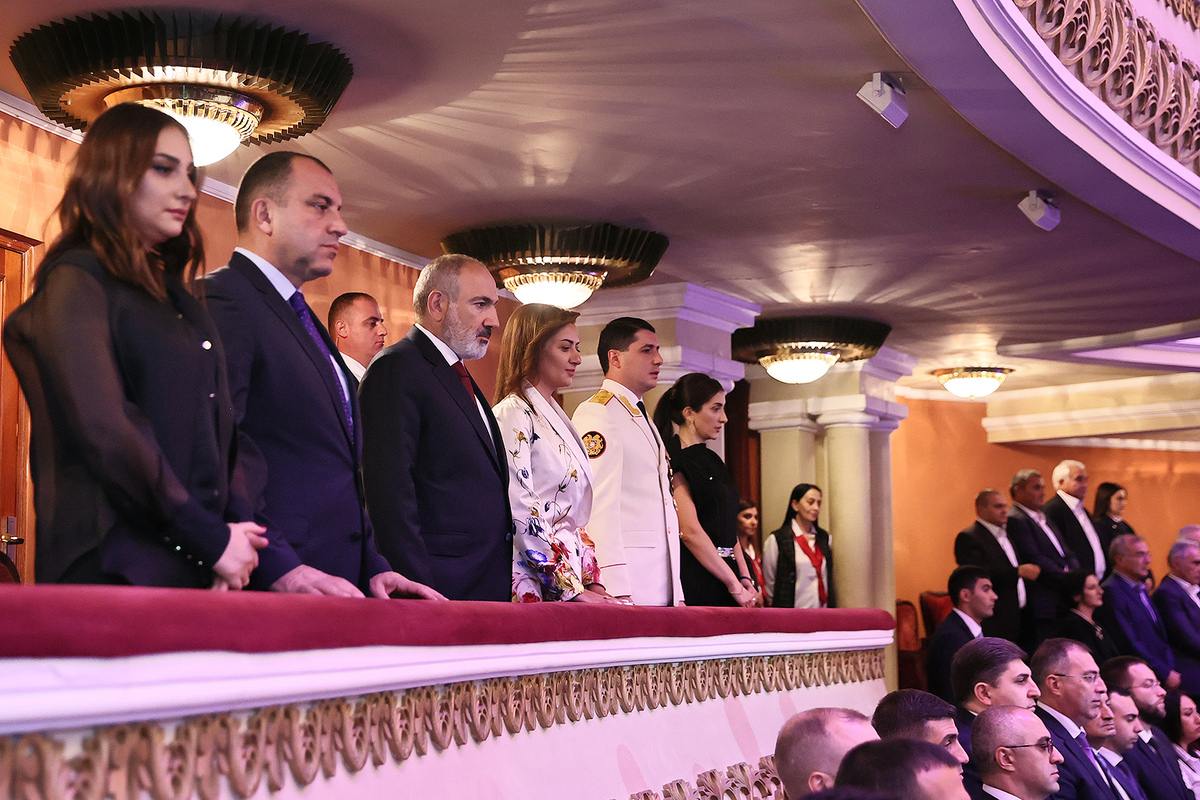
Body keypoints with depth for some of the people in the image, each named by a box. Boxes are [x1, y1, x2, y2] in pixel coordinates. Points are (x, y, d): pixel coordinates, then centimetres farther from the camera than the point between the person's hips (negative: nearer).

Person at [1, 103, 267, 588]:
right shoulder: (77, 282, -5)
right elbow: (105, 433, -16)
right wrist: (213, 541, -14)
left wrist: (238, 524, -2)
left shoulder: (175, 298, 19)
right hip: (117, 567, -7)